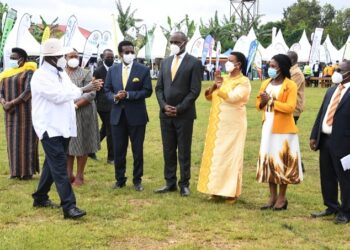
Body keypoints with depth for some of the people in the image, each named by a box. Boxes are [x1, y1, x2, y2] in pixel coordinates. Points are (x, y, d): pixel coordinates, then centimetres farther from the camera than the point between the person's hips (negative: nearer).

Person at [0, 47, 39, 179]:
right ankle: (16, 170, 13)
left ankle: (27, 171, 3)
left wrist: (12, 103, -19)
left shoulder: (28, 72, -7)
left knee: (25, 140, -3)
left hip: (24, 110, -6)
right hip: (11, 112, 6)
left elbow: (28, 91, -16)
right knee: (13, 141, 7)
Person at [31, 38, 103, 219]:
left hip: (63, 126, 9)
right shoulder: (40, 76, -14)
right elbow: (58, 95, -22)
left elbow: (70, 93, 11)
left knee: (52, 164, 17)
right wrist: (84, 90, -20)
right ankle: (69, 206, -13)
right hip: (50, 128, -9)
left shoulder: (61, 73, 13)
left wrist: (91, 88, -7)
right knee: (59, 167, -11)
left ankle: (40, 198, 31)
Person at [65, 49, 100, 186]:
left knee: (81, 144, 1)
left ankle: (79, 176, 9)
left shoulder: (85, 74, 0)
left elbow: (91, 94, -10)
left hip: (81, 114, -3)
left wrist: (76, 105, -19)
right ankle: (68, 174, 16)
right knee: (66, 144, 6)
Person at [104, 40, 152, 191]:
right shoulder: (112, 70, 7)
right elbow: (107, 90, 9)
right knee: (118, 150, 8)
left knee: (137, 150, 6)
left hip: (136, 115, -3)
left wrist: (128, 95, -18)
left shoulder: (143, 70, -3)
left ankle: (137, 180, 18)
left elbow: (147, 91, -8)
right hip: (117, 115, 3)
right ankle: (120, 179, 21)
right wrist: (114, 97, -13)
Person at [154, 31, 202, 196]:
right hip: (166, 113, 5)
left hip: (184, 115, -5)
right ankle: (170, 183, 17)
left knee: (184, 151, 3)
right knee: (168, 150, 9)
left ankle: (184, 184, 11)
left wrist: (179, 109, -14)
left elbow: (195, 90, -10)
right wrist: (164, 106, -5)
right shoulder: (165, 62, 12)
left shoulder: (194, 63, -4)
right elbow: (159, 88, 11)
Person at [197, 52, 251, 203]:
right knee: (215, 154, 7)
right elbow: (209, 96, 9)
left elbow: (234, 97, -24)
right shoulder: (224, 79, 14)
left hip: (232, 124, -7)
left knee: (230, 156, -4)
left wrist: (221, 87, -18)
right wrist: (214, 86, -8)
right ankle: (217, 188, 16)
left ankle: (231, 191, 2)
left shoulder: (244, 82, -7)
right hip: (217, 123, 7)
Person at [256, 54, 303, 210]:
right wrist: (263, 102, -10)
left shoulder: (290, 85, -8)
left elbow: (290, 107, -18)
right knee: (268, 161, 7)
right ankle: (273, 197, 16)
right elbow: (259, 105, 13)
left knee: (282, 162, -1)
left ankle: (282, 198, 9)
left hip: (283, 129, -6)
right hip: (267, 128, 6)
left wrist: (271, 101, -20)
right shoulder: (266, 84, 11)